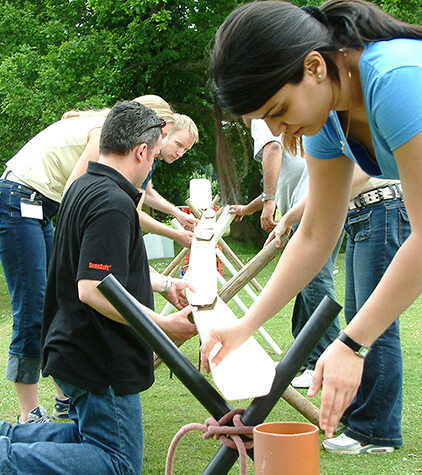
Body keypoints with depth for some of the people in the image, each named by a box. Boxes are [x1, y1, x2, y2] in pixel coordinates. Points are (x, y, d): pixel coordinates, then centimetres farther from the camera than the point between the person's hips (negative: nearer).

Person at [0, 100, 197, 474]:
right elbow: (93, 289, -29)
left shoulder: (83, 189, 12)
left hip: (72, 347, 10)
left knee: (92, 435, 24)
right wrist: (164, 325, -22)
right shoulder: (114, 204, -21)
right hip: (101, 360, -10)